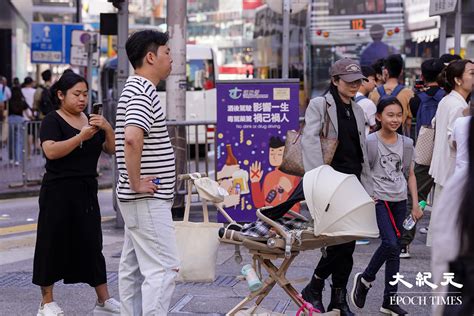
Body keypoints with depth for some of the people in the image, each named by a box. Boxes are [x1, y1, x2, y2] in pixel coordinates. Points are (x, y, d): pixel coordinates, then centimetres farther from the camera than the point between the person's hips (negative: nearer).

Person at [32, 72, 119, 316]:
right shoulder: (52, 121, -5)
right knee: (53, 244, 0)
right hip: (58, 193, -5)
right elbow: (51, 151, -21)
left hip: (86, 192, 5)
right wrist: (81, 137, -28)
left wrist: (108, 129, -10)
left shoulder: (91, 120, 13)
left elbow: (111, 149, 9)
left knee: (92, 243, 6)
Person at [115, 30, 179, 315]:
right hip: (148, 199, -10)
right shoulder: (143, 93, -16)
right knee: (164, 267, -12)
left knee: (134, 267, 12)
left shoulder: (137, 89, 17)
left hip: (141, 199, 10)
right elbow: (132, 138, -33)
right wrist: (136, 182, -23)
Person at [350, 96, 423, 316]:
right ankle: (365, 278, 7)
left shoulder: (406, 144, 7)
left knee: (394, 247, 6)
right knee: (391, 244, -19)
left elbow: (410, 174, 14)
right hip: (378, 199, -5)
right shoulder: (370, 142, -7)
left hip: (399, 201, 5)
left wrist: (415, 204, 10)